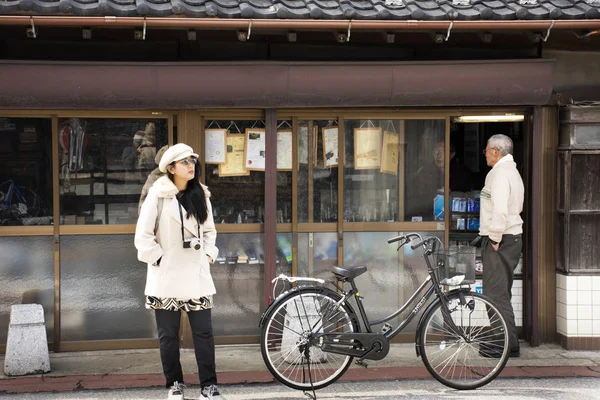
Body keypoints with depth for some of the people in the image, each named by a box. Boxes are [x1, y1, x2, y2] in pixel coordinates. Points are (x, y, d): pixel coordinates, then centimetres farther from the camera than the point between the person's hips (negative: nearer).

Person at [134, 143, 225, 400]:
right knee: (168, 335, 5)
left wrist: (208, 255, 7)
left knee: (203, 332, 1)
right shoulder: (158, 195, -8)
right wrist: (159, 259, -10)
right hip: (167, 276, -3)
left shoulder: (201, 195, 9)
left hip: (197, 275, 4)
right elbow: (143, 235, -7)